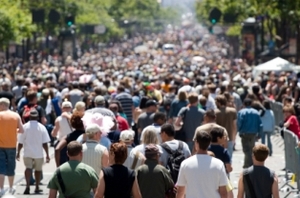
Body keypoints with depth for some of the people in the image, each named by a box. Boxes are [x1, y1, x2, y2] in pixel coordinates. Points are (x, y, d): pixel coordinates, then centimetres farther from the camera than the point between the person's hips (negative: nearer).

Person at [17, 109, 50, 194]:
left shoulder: (25, 127, -3)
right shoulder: (42, 127, -5)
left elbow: (20, 142, -2)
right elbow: (45, 143, -7)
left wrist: (18, 152, 10)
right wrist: (47, 154, 0)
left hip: (27, 153, -1)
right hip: (38, 153, 1)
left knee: (28, 168, -6)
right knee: (38, 169, 17)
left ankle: (28, 186, -28)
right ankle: (37, 188, 27)